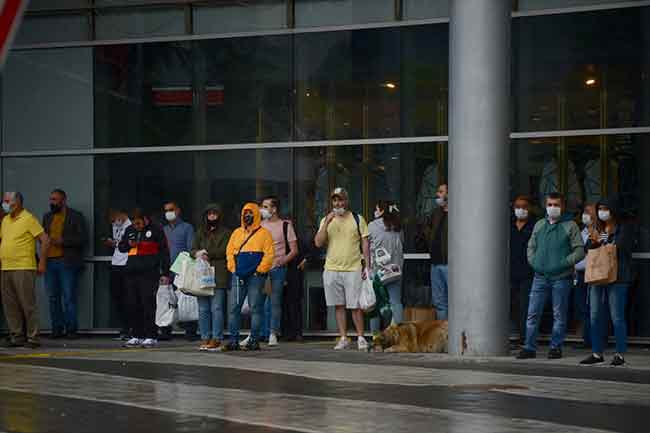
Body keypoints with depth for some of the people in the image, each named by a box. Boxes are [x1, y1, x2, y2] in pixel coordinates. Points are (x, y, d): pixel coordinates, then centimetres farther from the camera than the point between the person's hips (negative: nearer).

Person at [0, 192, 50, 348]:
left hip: (23, 268, -7)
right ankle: (16, 336, 14)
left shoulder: (28, 219, -7)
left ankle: (33, 337, -1)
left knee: (28, 304, -5)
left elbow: (45, 240, -9)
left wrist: (42, 262, -11)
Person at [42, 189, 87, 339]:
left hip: (67, 262, -6)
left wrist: (63, 241, -14)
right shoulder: (47, 217, 19)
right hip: (50, 261, 6)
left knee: (69, 297, -7)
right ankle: (57, 328, 10)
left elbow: (83, 238, -5)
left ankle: (71, 329, -2)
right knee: (53, 297, 5)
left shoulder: (75, 216, 1)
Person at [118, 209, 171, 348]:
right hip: (132, 273, 6)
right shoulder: (129, 230, 15)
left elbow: (164, 252, 0)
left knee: (148, 304, -8)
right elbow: (121, 247, 25)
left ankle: (151, 336, -4)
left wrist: (165, 273, -4)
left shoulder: (155, 230, 0)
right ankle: (137, 336, 13)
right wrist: (129, 244, 1)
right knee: (133, 305, 5)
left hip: (149, 273, -6)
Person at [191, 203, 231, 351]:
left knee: (216, 308, -8)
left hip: (218, 276, -4)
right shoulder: (200, 232, 20)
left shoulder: (225, 233, 6)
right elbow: (193, 249, 11)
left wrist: (207, 253, -8)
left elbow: (224, 251, -5)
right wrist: (198, 254, -11)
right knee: (203, 309, 3)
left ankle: (216, 339, -6)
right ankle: (205, 338, 7)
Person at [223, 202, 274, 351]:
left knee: (255, 308, -3)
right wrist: (233, 268, 4)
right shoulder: (237, 233, 16)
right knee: (234, 308, 0)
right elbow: (229, 251, 17)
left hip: (255, 276, -4)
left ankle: (254, 340, 1)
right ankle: (233, 340, 4)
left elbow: (269, 254, -4)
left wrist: (260, 270, -10)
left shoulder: (264, 233, 3)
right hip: (238, 276, 4)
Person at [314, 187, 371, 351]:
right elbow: (318, 243, -1)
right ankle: (343, 338, 12)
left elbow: (365, 244, 4)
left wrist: (367, 266, -3)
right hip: (331, 269, 3)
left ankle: (360, 337, 7)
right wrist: (326, 223, -12)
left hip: (353, 269, -3)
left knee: (355, 306, -3)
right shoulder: (326, 220, 10)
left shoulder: (358, 219, 4)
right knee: (339, 305, 7)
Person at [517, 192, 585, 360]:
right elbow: (531, 246, 22)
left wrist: (564, 263, -12)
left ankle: (556, 347, 11)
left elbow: (580, 250, -3)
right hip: (540, 277, 4)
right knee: (533, 313, 0)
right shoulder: (539, 225, 14)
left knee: (559, 315, 3)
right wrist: (533, 261, 5)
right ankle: (529, 348, 5)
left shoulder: (570, 226, 1)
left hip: (561, 278, -4)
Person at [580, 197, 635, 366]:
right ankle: (597, 353, 13)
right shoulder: (597, 229, 16)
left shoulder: (624, 229, -3)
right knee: (595, 317, 7)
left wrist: (601, 242, -12)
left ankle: (620, 354, 0)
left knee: (617, 317, -5)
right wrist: (593, 242, -9)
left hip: (617, 278, -6)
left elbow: (622, 249, -15)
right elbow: (587, 250, 12)